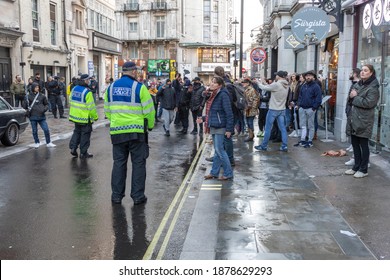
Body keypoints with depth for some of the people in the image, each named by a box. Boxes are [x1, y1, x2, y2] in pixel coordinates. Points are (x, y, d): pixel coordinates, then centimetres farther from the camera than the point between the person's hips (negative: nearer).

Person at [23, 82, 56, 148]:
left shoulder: (42, 96, 6)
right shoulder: (29, 97, 2)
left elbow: (47, 104, 13)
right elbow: (25, 106, 8)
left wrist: (45, 109, -2)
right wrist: (28, 111, -1)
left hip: (42, 116, 1)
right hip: (33, 117, -1)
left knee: (46, 130, -2)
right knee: (34, 131, 7)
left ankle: (48, 143, 9)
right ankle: (37, 143, 23)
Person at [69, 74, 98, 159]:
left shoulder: (74, 89, 5)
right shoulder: (87, 92, -19)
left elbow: (71, 101, 13)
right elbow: (91, 106, -19)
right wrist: (95, 117, -8)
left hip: (75, 116, 7)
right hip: (85, 118, -7)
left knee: (77, 132, 23)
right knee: (85, 134, 5)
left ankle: (73, 148, 16)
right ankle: (83, 153, 11)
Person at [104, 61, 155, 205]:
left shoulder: (111, 87, 7)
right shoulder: (139, 87, -8)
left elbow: (107, 110, 12)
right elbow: (149, 110, -7)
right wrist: (150, 125, 9)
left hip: (117, 131, 4)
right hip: (137, 131, -4)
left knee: (119, 163, 12)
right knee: (138, 163, 6)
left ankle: (116, 195, 16)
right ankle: (138, 196, 9)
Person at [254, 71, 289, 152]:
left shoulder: (276, 85, -20)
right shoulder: (286, 85, 4)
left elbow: (264, 88, -11)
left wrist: (258, 83, 6)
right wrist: (266, 84, 11)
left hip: (273, 109, -7)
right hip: (282, 109, 7)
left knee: (268, 128, 4)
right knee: (283, 128, 7)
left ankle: (263, 146, 13)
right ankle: (284, 146, 6)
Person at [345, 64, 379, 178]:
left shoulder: (373, 87, -10)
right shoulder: (359, 85, 16)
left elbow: (369, 103, -22)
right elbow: (351, 100, 17)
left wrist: (354, 98, -12)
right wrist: (352, 96, -6)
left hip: (364, 121, -8)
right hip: (354, 119, 8)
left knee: (363, 145, 0)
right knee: (355, 144, 13)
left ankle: (363, 170, 10)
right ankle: (356, 167, 25)